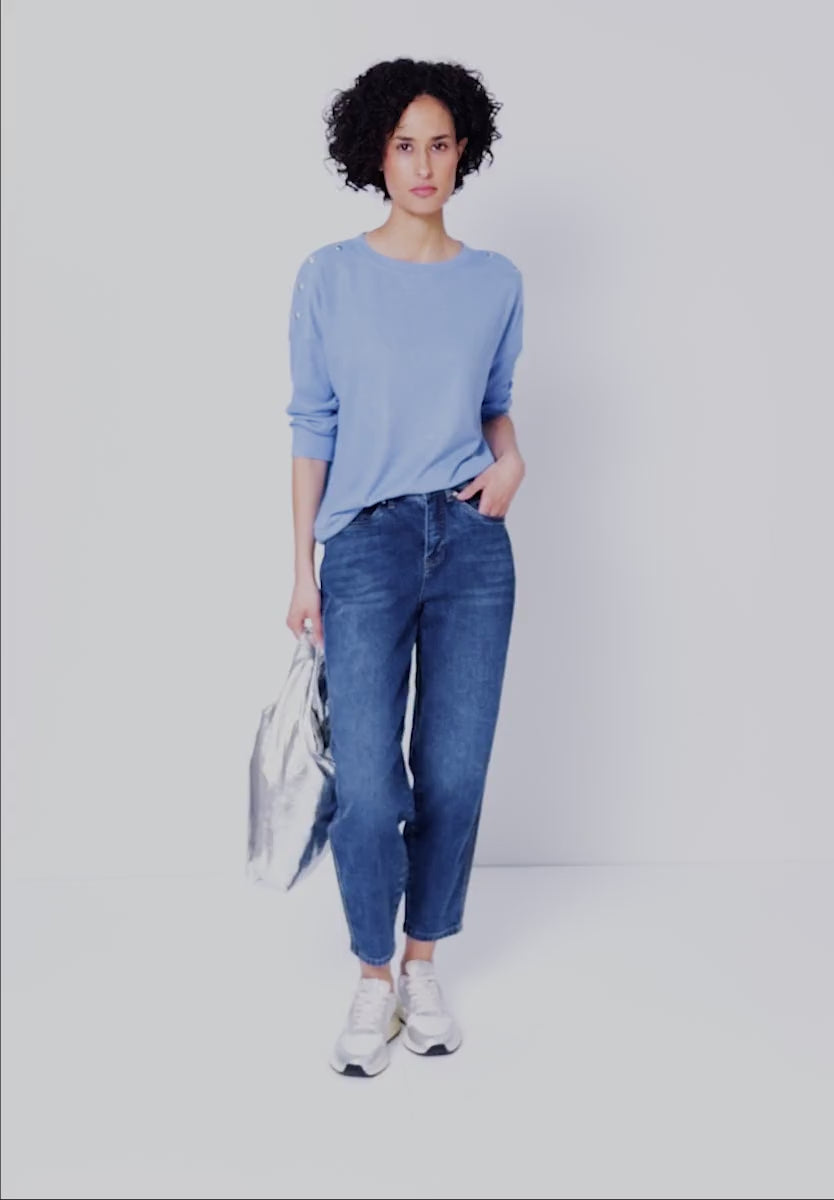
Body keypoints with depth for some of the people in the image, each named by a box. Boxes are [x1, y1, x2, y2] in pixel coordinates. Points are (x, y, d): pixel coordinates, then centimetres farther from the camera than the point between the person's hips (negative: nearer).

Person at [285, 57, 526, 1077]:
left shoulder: (496, 282, 8)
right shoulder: (330, 276, 3)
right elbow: (313, 425, 4)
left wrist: (510, 457, -3)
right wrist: (302, 569, 1)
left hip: (473, 543, 2)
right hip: (366, 544, -2)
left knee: (454, 776, 4)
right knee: (367, 786, -7)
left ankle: (423, 963, 25)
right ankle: (373, 980, 16)